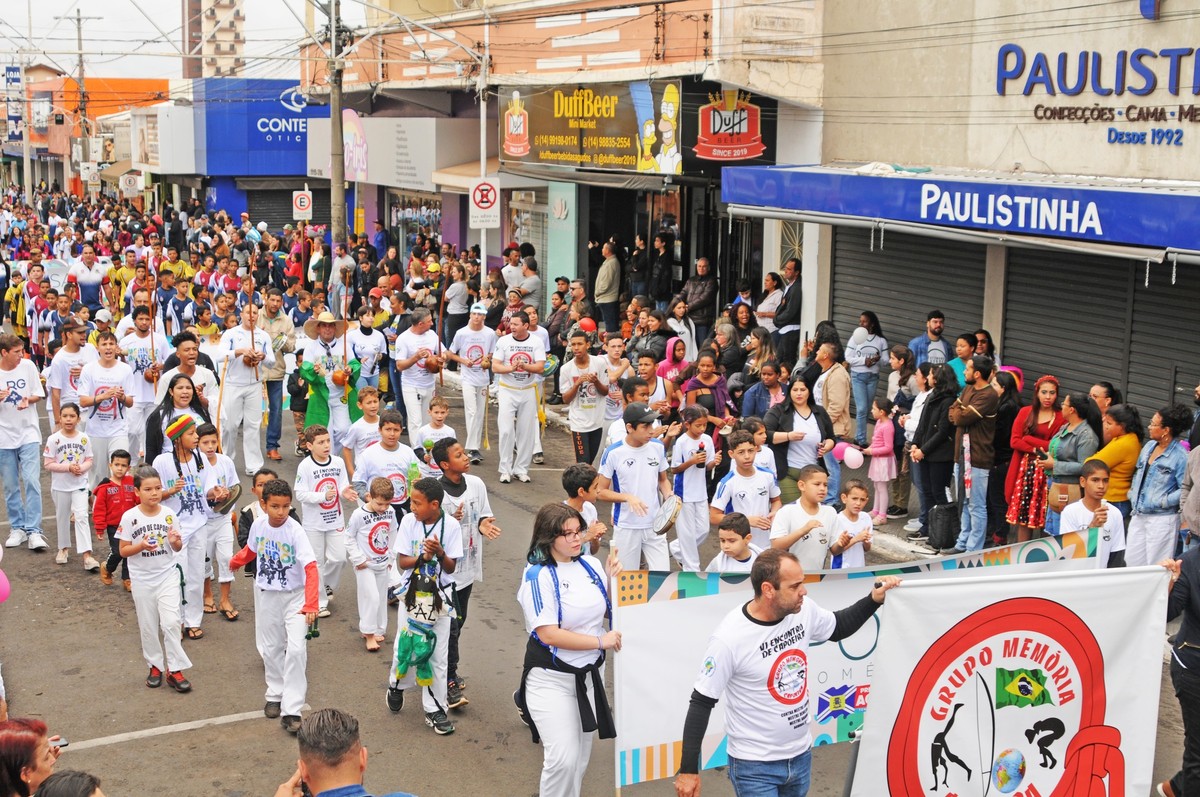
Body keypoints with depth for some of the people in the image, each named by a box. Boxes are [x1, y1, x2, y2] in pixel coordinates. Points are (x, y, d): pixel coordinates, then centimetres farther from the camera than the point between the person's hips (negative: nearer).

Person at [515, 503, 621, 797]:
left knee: (581, 756, 17)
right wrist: (600, 641, -18)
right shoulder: (538, 576, -17)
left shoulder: (591, 565, 0)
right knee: (564, 759, -13)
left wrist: (613, 580, -6)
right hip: (552, 679, -6)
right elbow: (548, 634, -23)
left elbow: (611, 612, 13)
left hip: (591, 674, 6)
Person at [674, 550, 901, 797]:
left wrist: (874, 599, 0)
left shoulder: (803, 610, -8)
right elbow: (701, 703, -15)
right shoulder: (730, 638, -23)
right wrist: (688, 770, -14)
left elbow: (838, 627, 16)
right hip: (755, 766, -6)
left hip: (801, 755, 6)